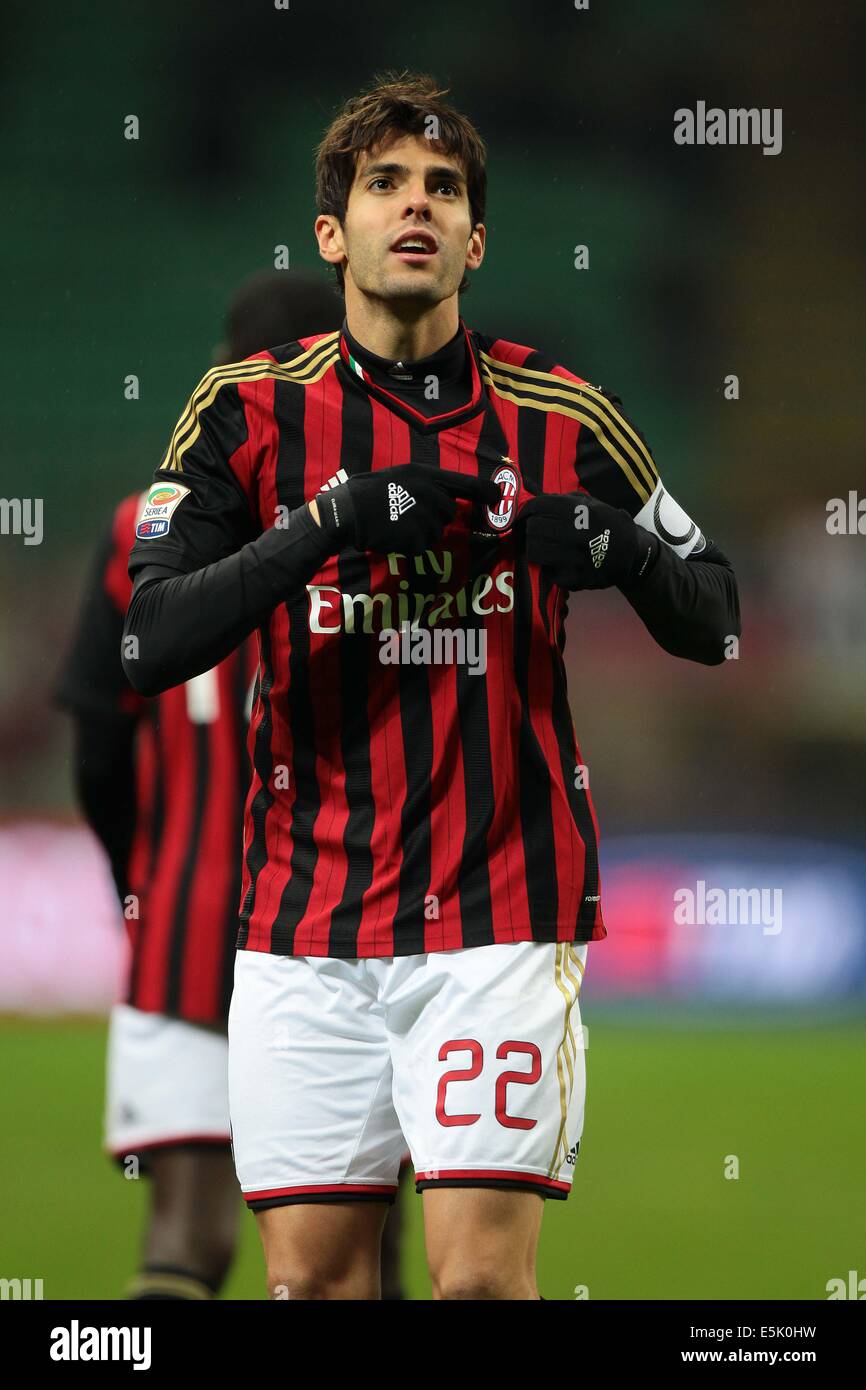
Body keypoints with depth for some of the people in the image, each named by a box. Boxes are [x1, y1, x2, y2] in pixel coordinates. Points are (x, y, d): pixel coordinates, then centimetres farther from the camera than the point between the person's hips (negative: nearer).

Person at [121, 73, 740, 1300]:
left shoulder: (564, 421, 3)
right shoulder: (251, 410, 2)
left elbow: (712, 623, 9)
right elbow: (149, 643, -7)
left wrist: (620, 551, -12)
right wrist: (324, 526, -19)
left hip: (499, 911, -1)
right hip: (305, 914, 1)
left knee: (483, 1273, -12)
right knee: (312, 1271, 2)